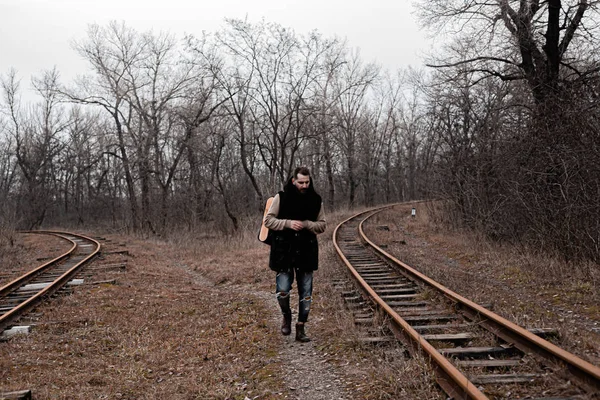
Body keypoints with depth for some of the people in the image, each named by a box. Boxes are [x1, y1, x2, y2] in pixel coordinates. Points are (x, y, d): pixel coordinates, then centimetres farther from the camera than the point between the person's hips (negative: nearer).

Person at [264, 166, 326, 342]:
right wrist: (288, 223, -18)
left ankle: (300, 328, 18)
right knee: (282, 290, -4)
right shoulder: (281, 197, -5)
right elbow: (268, 220, -3)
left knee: (306, 293, 6)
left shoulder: (315, 200, 2)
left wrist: (307, 224, -14)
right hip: (283, 251, -2)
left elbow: (322, 225, 6)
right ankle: (286, 316, 26)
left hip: (306, 252, 2)